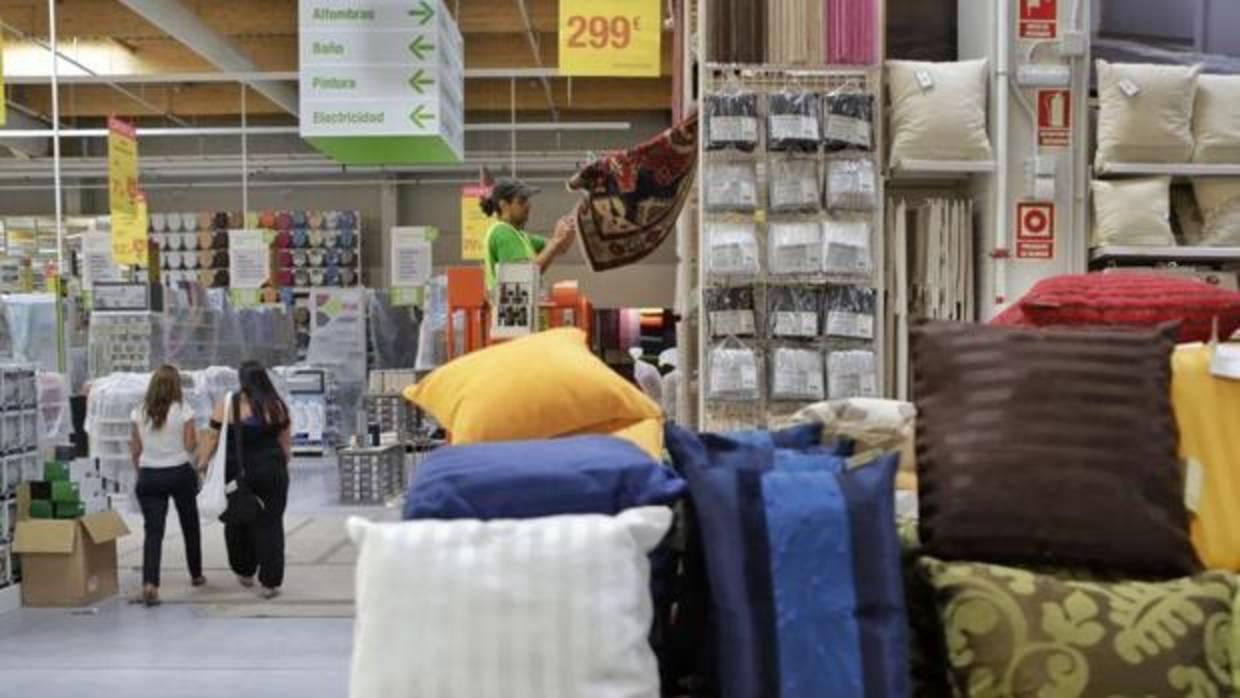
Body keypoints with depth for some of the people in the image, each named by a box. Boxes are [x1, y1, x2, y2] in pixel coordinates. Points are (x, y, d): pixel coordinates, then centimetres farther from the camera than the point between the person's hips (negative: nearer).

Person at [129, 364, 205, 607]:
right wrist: (195, 439, 12)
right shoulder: (183, 410, -8)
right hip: (180, 473, -1)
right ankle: (196, 574, 31)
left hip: (150, 476, 1)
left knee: (153, 530, -2)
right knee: (190, 524, 18)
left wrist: (140, 473, 15)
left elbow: (136, 449, 4)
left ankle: (149, 583, -20)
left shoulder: (139, 412, 0)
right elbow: (190, 445, -9)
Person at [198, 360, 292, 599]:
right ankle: (270, 582, 2)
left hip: (237, 474, 0)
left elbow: (212, 439, -5)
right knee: (270, 525, 4)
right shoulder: (277, 406, 0)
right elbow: (286, 443, 7)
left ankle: (245, 572, 32)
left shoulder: (227, 406, -6)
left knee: (238, 524, 18)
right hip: (271, 473, 0)